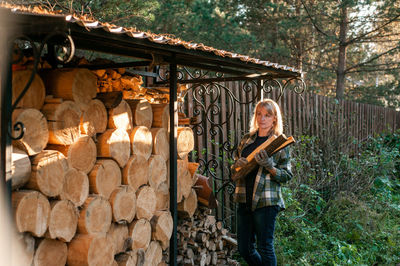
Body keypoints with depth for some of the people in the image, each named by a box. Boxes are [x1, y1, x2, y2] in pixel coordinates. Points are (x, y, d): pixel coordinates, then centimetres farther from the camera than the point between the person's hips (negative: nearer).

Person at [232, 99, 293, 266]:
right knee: (244, 249, 11)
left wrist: (269, 166, -20)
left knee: (265, 248, 0)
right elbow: (234, 166, 19)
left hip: (266, 202, -5)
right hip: (244, 200, 5)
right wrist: (237, 164, -4)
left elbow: (287, 176, -3)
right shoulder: (247, 139, 12)